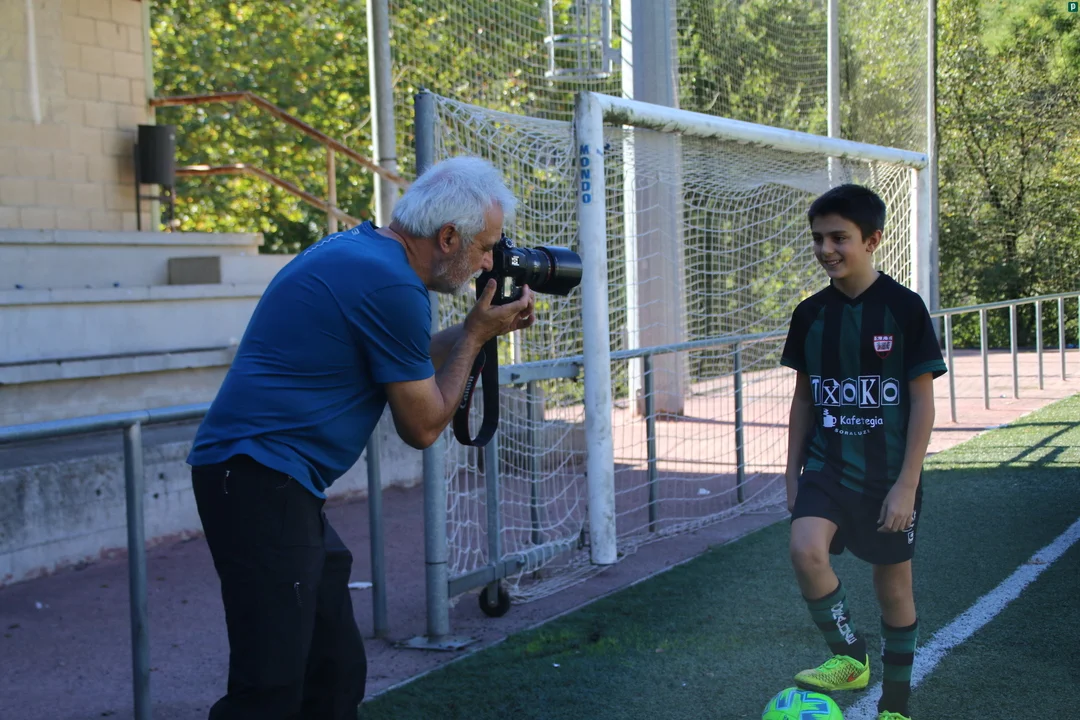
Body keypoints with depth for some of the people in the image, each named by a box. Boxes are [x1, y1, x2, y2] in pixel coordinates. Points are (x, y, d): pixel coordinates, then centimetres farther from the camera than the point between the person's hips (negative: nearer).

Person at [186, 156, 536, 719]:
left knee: (336, 674, 15)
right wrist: (475, 335, 4)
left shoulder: (354, 249, 14)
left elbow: (404, 366, 28)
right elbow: (422, 427, -6)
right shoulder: (391, 285, -16)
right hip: (262, 481, -11)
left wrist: (475, 330, 17)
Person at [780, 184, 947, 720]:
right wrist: (793, 473, 8)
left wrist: (907, 484, -14)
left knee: (893, 587, 8)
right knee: (805, 549, -24)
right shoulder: (810, 314, 2)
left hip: (889, 473, -2)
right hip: (826, 466, 3)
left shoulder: (903, 308, -10)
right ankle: (850, 659, -3)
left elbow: (923, 400, -9)